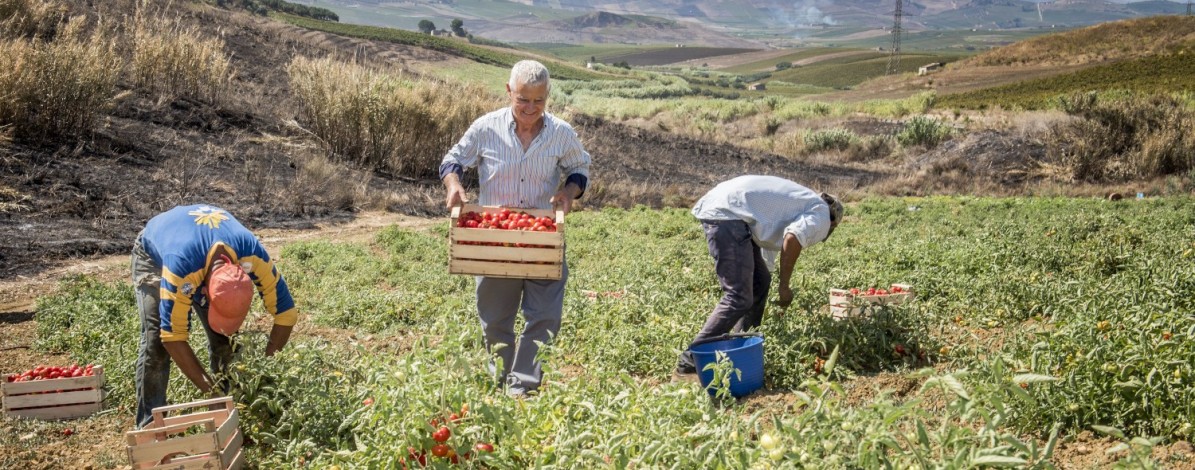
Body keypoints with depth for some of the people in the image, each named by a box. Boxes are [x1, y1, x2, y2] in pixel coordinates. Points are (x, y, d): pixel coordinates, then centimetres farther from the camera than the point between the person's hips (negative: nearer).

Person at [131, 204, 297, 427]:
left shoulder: (252, 255, -37)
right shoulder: (181, 267, -47)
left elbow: (285, 311, -27)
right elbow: (173, 336, -41)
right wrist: (212, 391, -40)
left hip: (205, 254, 3)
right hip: (154, 254, -3)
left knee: (224, 340, -7)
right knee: (156, 341, -19)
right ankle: (149, 425, -10)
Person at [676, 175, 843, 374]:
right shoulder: (821, 216, 7)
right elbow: (793, 240, -15)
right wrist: (784, 286, -5)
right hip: (727, 214, -10)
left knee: (760, 282, 18)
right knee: (739, 296, -10)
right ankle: (692, 359, -8)